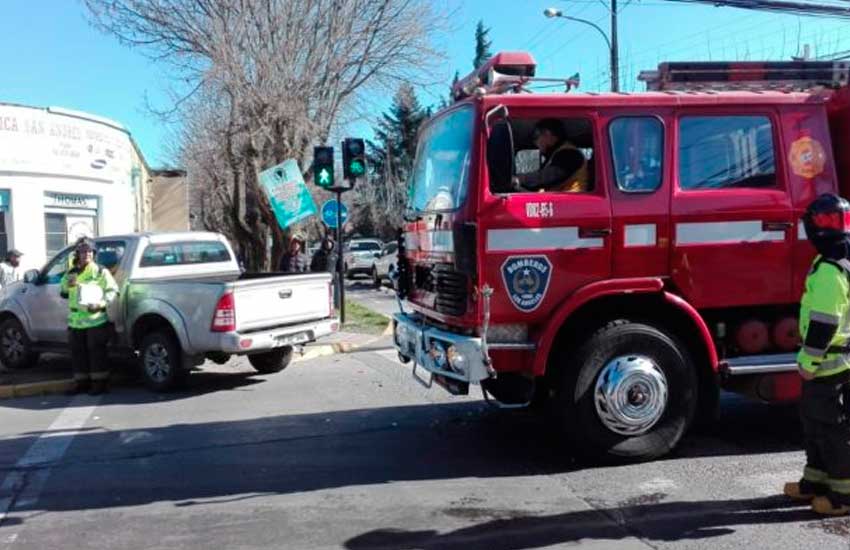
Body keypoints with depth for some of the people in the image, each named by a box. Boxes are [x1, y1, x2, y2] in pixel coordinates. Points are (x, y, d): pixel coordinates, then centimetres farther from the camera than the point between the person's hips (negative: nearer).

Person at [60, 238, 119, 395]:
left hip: (96, 320, -6)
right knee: (78, 352, 11)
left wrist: (101, 303, -22)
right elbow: (63, 293, 24)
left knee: (96, 351, -3)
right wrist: (67, 285, 2)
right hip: (75, 321, 6)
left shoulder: (101, 272, -1)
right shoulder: (71, 273, 16)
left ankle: (99, 382, 6)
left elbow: (112, 290, -6)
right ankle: (81, 381, 22)